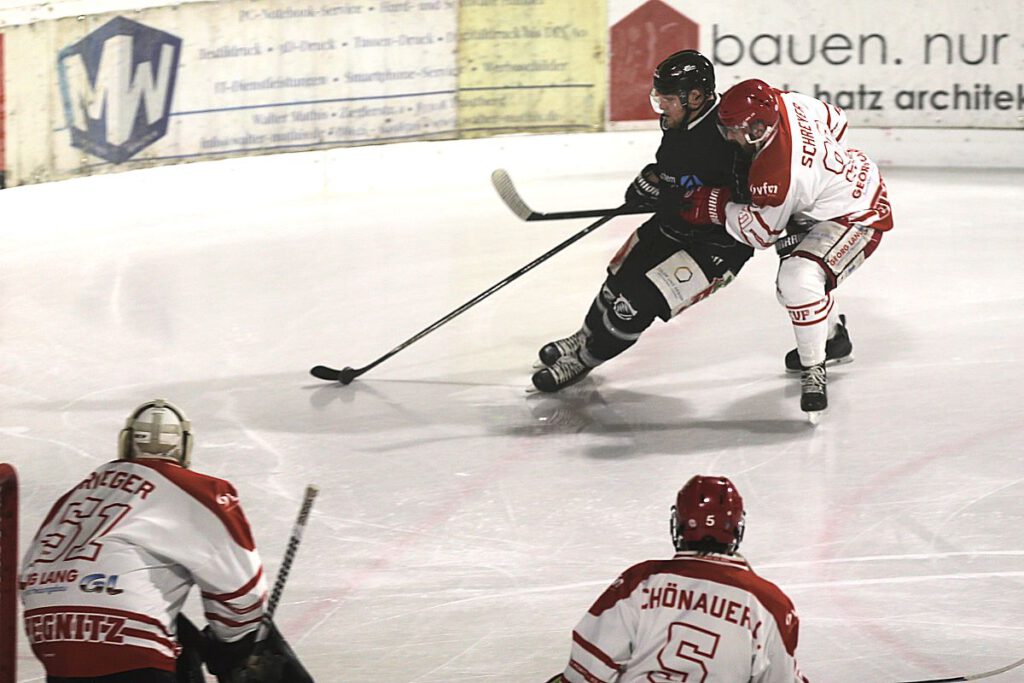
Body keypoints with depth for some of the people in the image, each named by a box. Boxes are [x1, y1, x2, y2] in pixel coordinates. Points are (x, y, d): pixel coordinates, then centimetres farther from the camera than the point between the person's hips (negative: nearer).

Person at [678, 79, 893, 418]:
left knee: (799, 279, -31)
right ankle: (833, 337, 50)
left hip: (857, 217, -11)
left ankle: (813, 370, -17)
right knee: (791, 279, 24)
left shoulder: (776, 173, -35)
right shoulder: (785, 102, -13)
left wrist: (714, 205, -17)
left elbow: (760, 231, -20)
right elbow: (835, 120, 7)